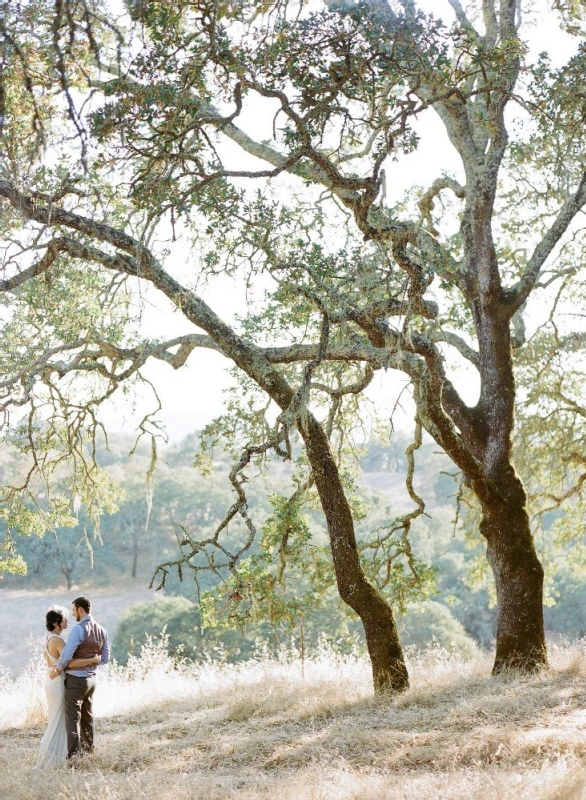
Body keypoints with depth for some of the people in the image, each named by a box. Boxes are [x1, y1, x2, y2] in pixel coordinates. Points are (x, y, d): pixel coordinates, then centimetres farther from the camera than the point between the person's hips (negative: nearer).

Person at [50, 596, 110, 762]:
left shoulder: (79, 629, -20)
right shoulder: (102, 631, 4)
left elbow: (67, 654, -24)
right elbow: (105, 659, 9)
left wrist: (58, 668, -7)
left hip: (75, 680, -8)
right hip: (91, 678, 8)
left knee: (72, 718, -3)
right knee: (87, 715, 23)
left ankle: (73, 754, -6)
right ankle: (88, 747, 37)